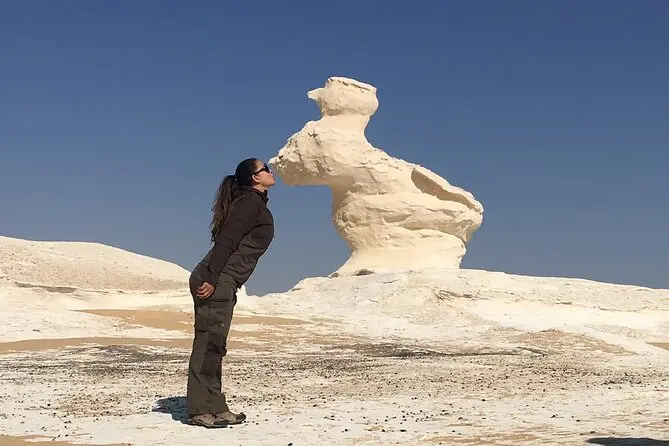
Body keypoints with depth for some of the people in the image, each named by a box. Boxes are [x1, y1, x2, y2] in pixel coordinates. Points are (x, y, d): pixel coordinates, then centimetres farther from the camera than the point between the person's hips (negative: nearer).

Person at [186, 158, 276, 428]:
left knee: (214, 347, 10)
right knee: (208, 344, -7)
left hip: (221, 283, 10)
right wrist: (212, 278, -24)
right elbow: (226, 241, -17)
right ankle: (200, 410, -4)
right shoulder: (251, 201, -7)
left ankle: (215, 408, 15)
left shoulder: (254, 203, 22)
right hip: (216, 282, -10)